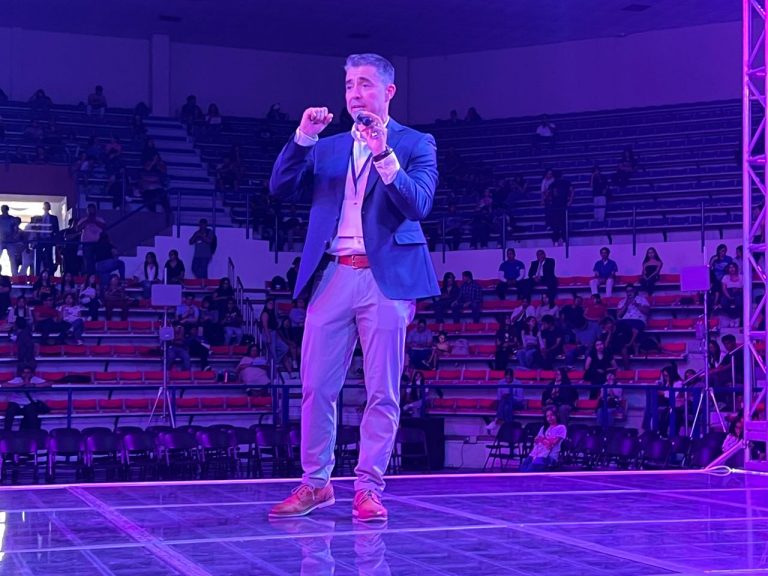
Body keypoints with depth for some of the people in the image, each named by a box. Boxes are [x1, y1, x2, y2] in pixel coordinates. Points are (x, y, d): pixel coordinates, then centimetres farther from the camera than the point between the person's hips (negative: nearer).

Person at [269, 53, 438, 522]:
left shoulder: (416, 145, 7)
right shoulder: (327, 149, 18)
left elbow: (419, 206, -8)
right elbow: (282, 188, 7)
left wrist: (383, 154, -18)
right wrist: (303, 138, -5)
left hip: (386, 278, -3)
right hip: (332, 276, 4)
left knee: (382, 391, -2)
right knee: (316, 386, 4)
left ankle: (369, 488, 5)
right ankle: (316, 483, 15)